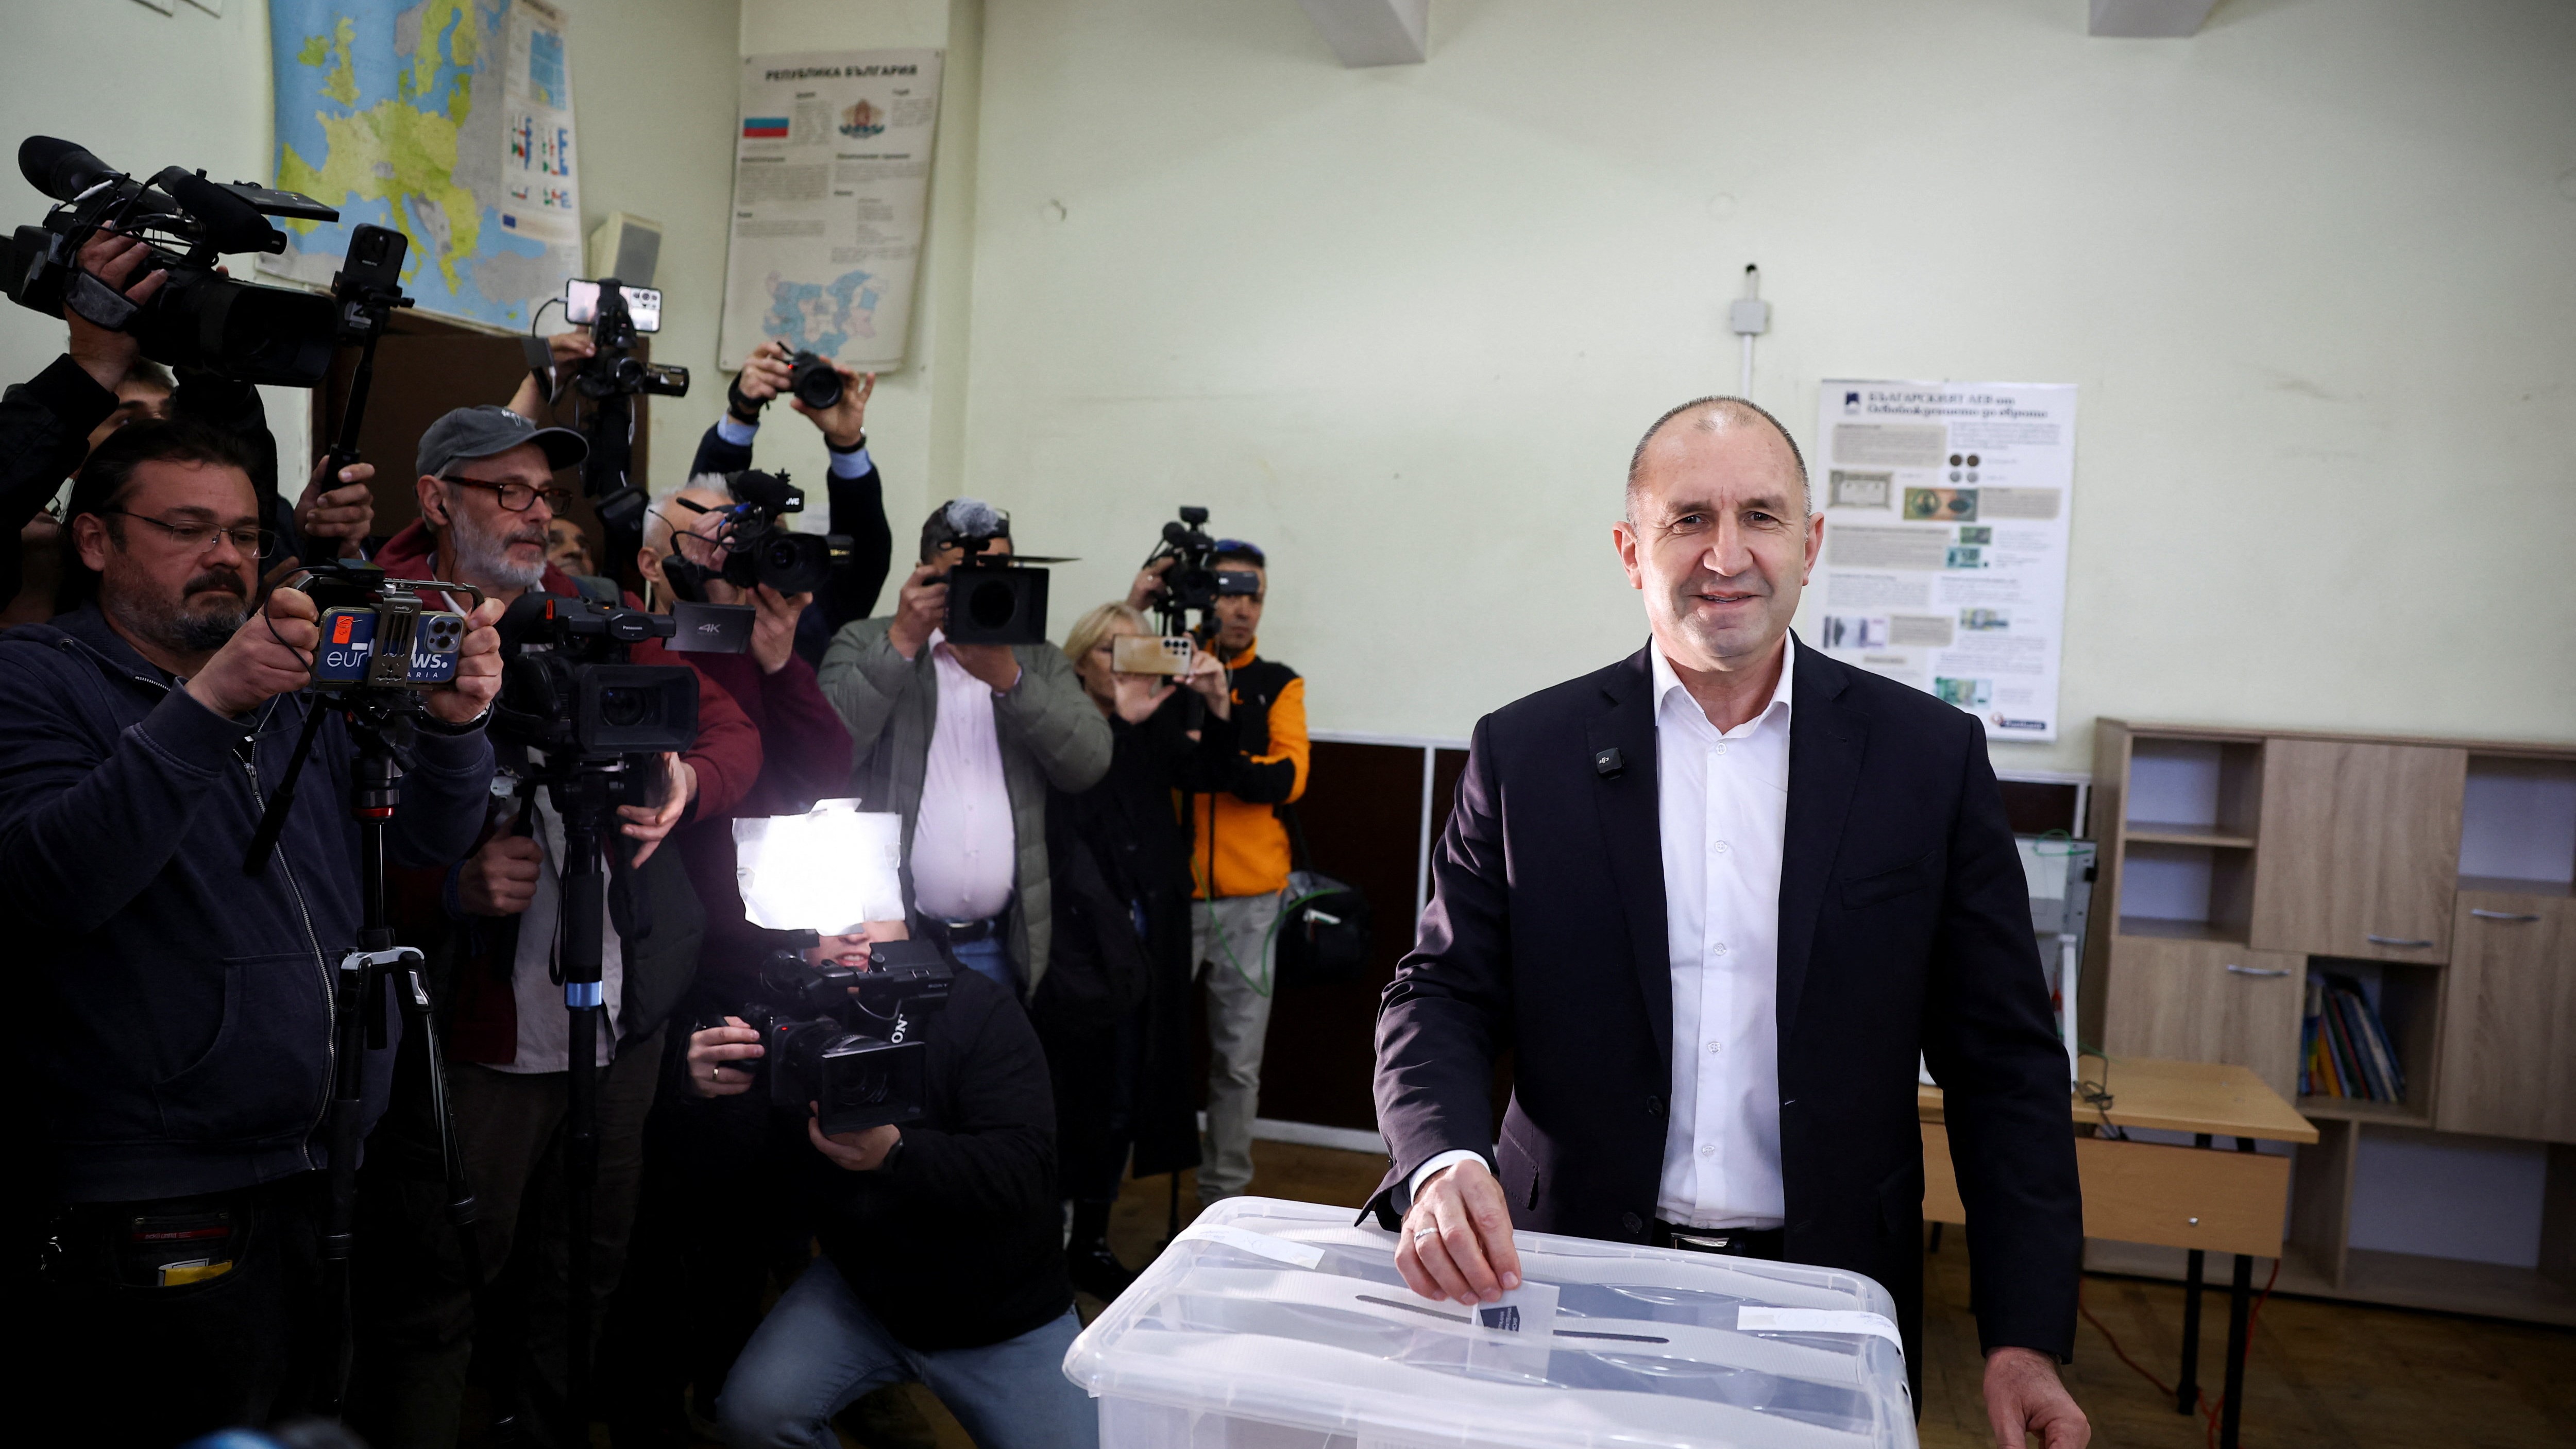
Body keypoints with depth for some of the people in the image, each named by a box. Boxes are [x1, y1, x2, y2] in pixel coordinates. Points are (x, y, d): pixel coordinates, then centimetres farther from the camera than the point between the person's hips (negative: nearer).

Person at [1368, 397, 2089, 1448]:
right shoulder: (1525, 755, -2)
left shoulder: (1931, 757, -2)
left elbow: (2002, 1065, 0)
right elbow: (1441, 999, -2)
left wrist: (2025, 1338, -5)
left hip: (1830, 1310, 1)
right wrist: (1444, 1165, -22)